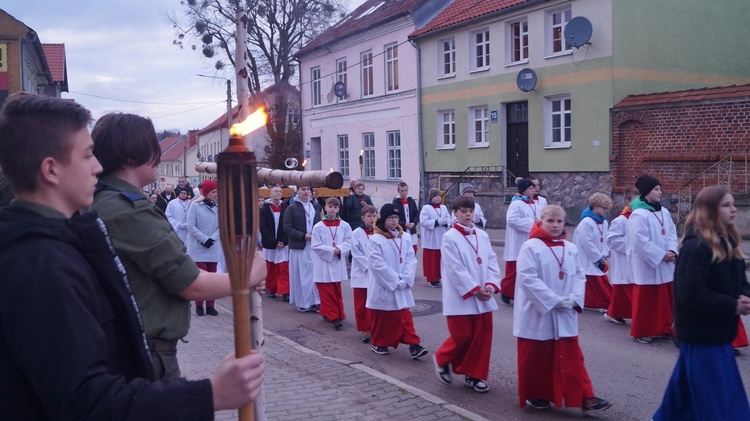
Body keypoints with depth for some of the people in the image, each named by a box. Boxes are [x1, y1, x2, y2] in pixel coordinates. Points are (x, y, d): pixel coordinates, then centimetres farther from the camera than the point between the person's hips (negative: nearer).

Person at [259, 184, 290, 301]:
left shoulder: (286, 208, 1)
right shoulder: (264, 209, -1)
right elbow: (263, 228, -6)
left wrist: (283, 241, -12)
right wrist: (274, 242, -13)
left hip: (283, 244, 0)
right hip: (269, 244, 0)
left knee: (284, 269, -5)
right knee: (270, 269, 10)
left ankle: (285, 292, -6)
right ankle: (271, 289, 23)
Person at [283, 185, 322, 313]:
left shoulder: (316, 206, 10)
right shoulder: (292, 208, -4)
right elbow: (287, 228, -8)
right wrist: (303, 236, -16)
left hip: (314, 246, 4)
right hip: (299, 247, -3)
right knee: (301, 275, 2)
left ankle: (315, 301, 12)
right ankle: (302, 303, 13)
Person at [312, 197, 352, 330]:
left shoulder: (344, 226, -1)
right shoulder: (318, 227, -6)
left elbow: (348, 243, 0)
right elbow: (315, 246, -8)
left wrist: (340, 249, -19)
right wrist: (331, 250, -16)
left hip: (338, 264, 2)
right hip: (323, 264, -2)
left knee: (336, 292, 11)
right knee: (327, 292, -3)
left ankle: (328, 313, 25)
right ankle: (334, 316, 0)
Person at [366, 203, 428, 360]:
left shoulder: (405, 238, 1)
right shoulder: (375, 240, -12)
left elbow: (411, 260, 0)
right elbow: (378, 265, -16)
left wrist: (405, 280, -13)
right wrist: (395, 280, -16)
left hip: (402, 287, 3)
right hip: (382, 287, -3)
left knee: (405, 316, 2)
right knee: (381, 317, 10)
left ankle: (413, 345, 2)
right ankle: (378, 343, 27)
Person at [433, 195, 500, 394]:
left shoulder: (482, 235, 8)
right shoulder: (450, 238, -9)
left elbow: (492, 262, 7)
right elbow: (455, 269, -14)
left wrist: (490, 285, -8)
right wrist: (475, 289, -16)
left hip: (483, 298, 5)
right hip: (461, 298, -5)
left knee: (482, 337, 7)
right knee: (462, 336, -1)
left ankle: (474, 375, 21)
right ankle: (442, 359, 26)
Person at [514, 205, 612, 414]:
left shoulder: (571, 249, 7)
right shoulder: (530, 247, -11)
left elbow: (579, 275, 8)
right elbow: (528, 278, -18)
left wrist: (574, 298, -11)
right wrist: (555, 300, -20)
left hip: (565, 315, 4)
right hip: (538, 313, -4)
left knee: (572, 357, 5)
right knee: (536, 357, 9)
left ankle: (584, 398, 8)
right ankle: (534, 395, 26)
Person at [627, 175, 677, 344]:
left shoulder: (664, 212, 9)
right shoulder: (638, 214, -16)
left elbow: (672, 233, 11)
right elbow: (641, 241, -21)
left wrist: (672, 251, -6)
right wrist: (661, 255, -17)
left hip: (665, 266, 8)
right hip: (647, 266, -8)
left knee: (666, 298, 14)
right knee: (645, 300, 1)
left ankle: (663, 328, 28)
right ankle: (641, 332, 14)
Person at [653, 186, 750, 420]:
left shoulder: (727, 243, 9)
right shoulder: (696, 247, -20)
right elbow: (691, 294, -25)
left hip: (717, 331, 9)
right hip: (702, 333, -9)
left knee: (688, 390, 21)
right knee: (721, 402, -2)